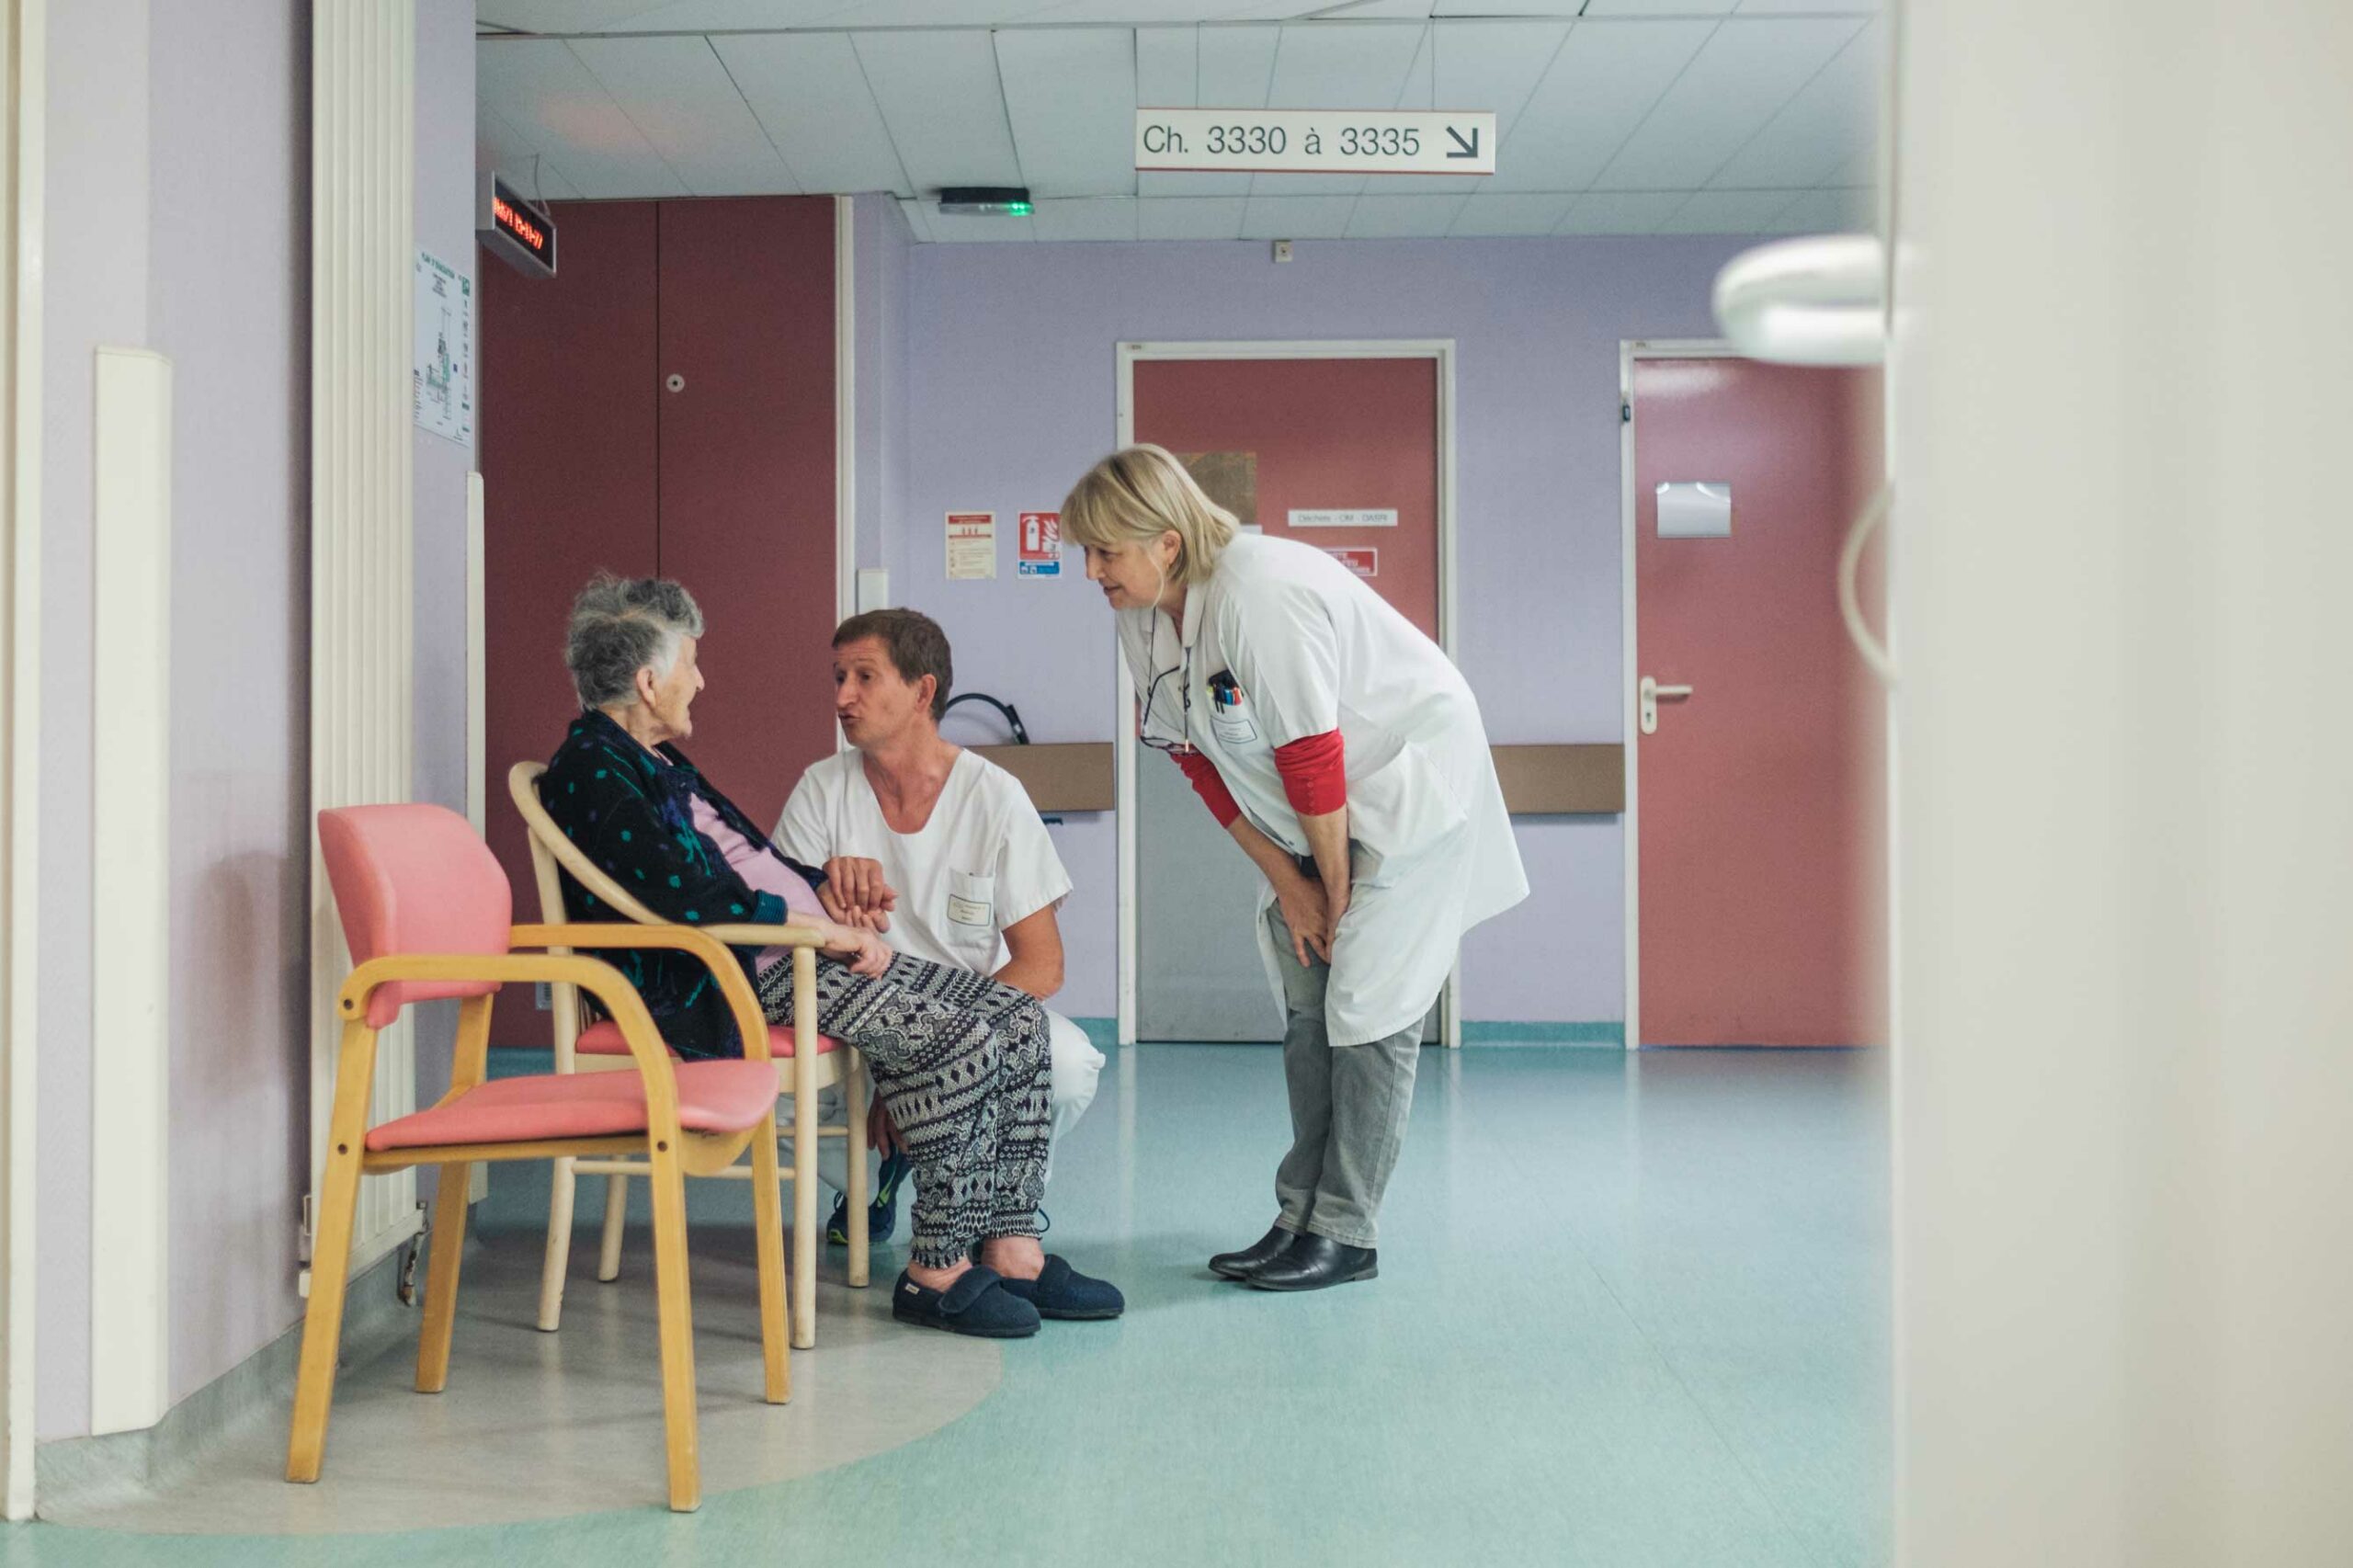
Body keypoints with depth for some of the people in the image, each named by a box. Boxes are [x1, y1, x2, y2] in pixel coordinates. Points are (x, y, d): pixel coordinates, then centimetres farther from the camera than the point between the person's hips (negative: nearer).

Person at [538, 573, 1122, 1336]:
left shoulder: (654, 760, 22)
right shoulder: (590, 771, -9)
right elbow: (686, 894, -21)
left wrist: (829, 891, 7)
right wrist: (824, 928, -15)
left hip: (804, 949, 10)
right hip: (733, 978, -10)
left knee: (1017, 1016, -3)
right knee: (961, 1041, -25)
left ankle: (1010, 1249, -2)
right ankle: (936, 1272, -12)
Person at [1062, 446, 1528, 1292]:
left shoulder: (1261, 593, -31)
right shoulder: (1141, 619, -4)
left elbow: (1313, 759, -27)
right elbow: (1206, 764, 1)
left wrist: (1337, 890, -16)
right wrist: (1288, 883, -2)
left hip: (1411, 781, -8)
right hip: (1321, 811, 8)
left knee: (1367, 1005, -9)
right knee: (1304, 999, 6)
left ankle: (1347, 1234, -1)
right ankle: (1299, 1216, 12)